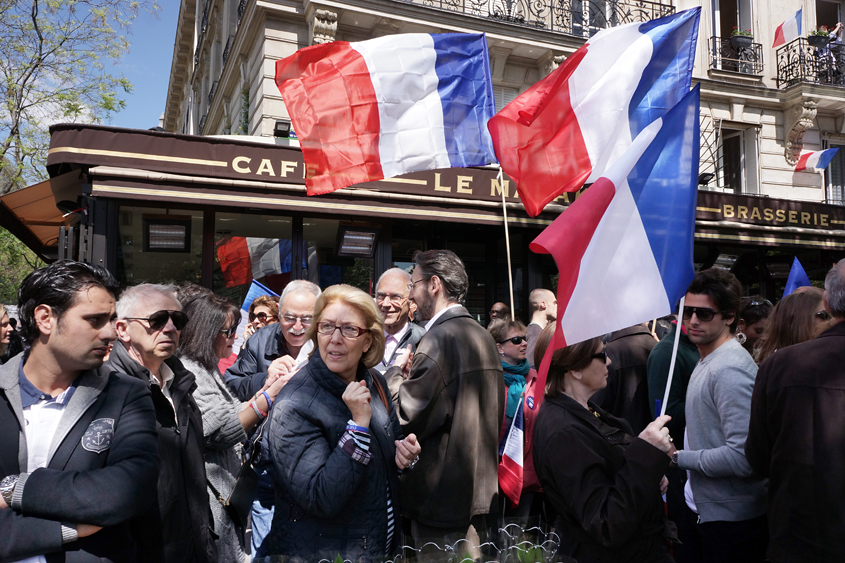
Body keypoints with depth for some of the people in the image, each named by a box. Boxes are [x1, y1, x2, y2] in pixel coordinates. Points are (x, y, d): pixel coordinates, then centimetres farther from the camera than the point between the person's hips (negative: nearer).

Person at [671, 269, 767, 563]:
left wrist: (679, 457, -18)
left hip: (730, 518, -9)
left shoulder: (730, 370, -22)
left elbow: (742, 456, -28)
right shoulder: (707, 361, 10)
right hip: (699, 506, 9)